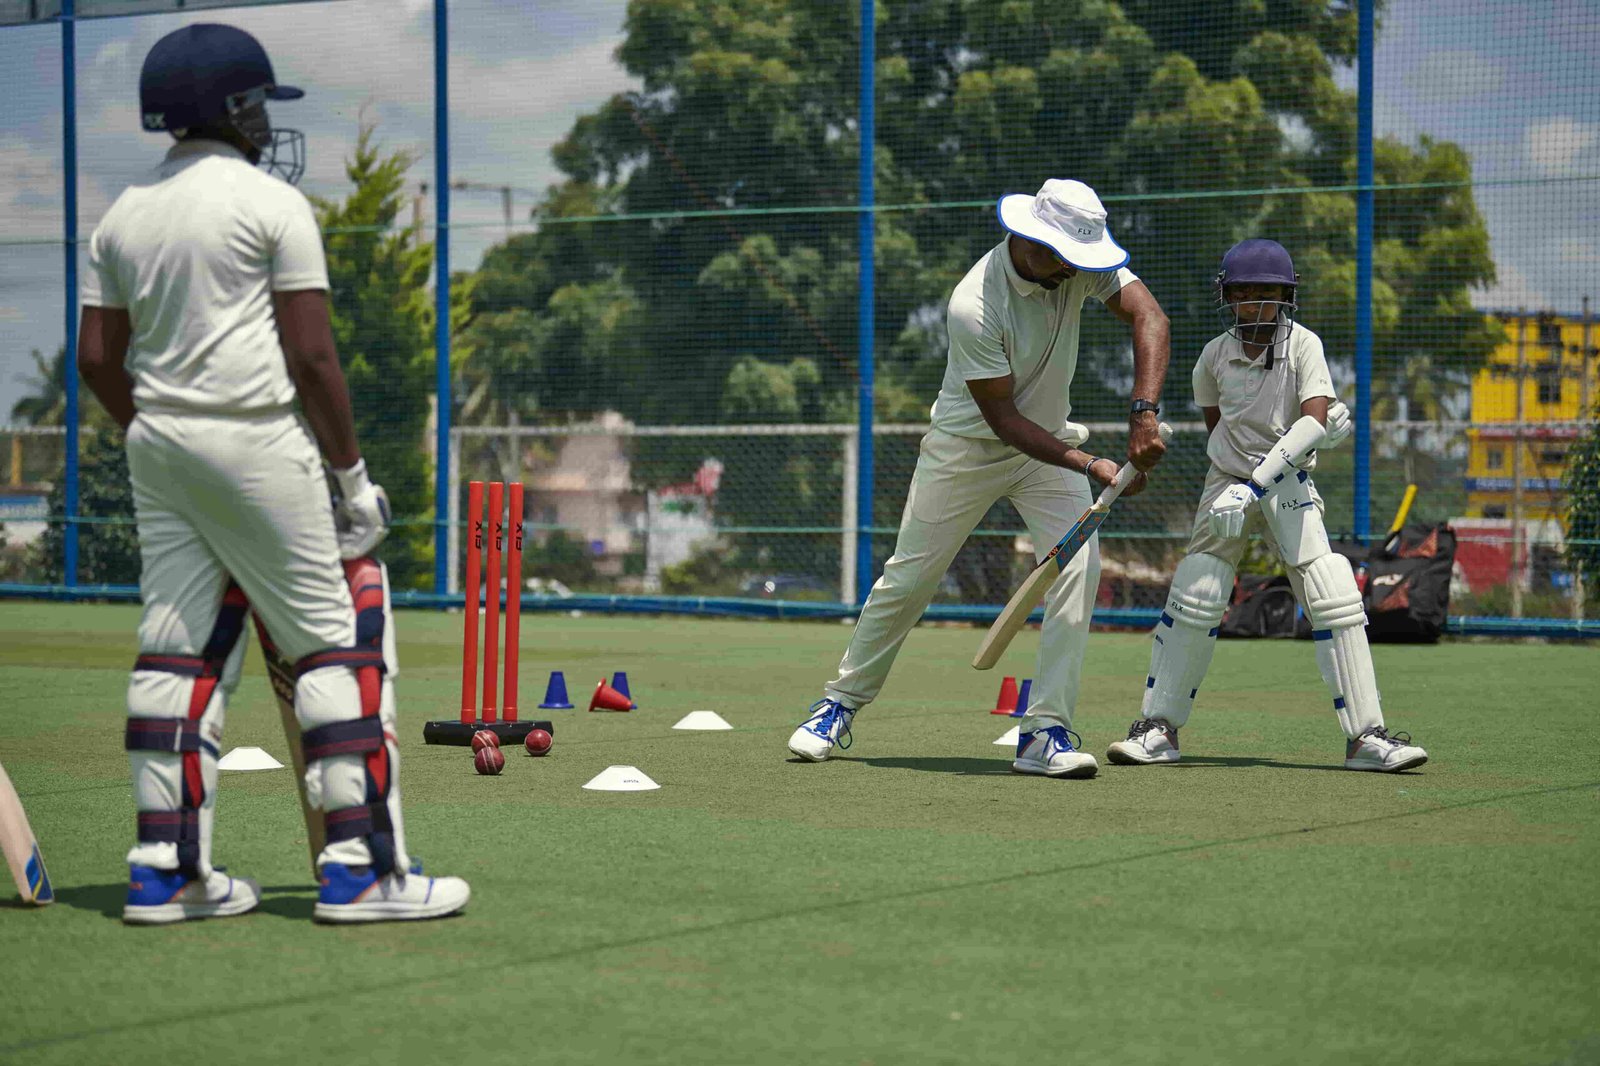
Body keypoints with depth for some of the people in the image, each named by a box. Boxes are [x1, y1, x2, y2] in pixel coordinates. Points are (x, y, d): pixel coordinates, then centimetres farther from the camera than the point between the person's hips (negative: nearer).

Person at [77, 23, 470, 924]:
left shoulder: (123, 215, 11)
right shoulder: (272, 202, -8)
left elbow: (98, 357, 10)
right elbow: (313, 356, -12)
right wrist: (352, 472, -6)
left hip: (155, 444, 7)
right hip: (255, 443, -7)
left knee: (177, 646, 9)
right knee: (339, 635, -2)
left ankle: (167, 870, 8)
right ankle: (361, 865, -5)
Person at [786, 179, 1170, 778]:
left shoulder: (1081, 263, -16)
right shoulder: (975, 304, -31)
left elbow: (1148, 316, -22)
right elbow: (1002, 418, -26)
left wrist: (1144, 413, -37)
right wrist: (1090, 465, -31)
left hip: (1048, 438, 4)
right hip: (967, 446, -4)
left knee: (1079, 565, -16)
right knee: (908, 579, 2)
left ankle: (1045, 732, -13)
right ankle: (841, 705, 23)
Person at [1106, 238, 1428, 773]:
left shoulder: (1304, 345, -10)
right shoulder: (1214, 356, -2)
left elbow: (1314, 421, -21)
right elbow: (1217, 427, 10)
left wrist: (1257, 483, -29)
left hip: (1287, 484, -2)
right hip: (1227, 481, 2)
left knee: (1333, 598, -12)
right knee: (1194, 595, -7)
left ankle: (1366, 735, -9)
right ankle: (1159, 727, 4)